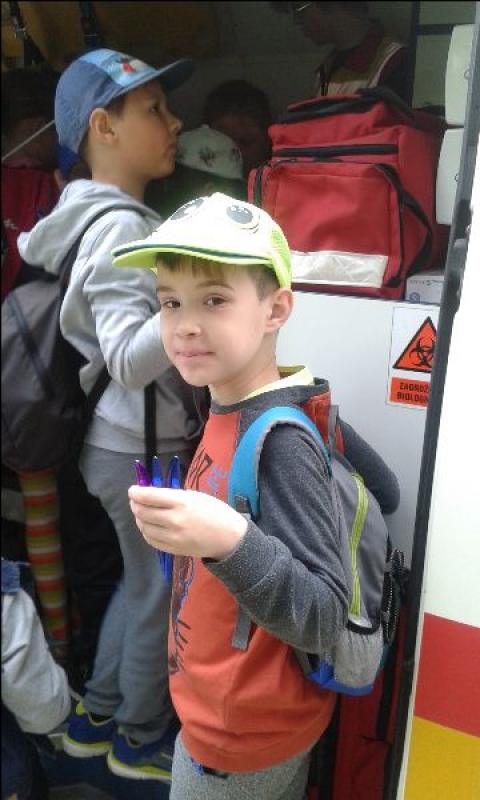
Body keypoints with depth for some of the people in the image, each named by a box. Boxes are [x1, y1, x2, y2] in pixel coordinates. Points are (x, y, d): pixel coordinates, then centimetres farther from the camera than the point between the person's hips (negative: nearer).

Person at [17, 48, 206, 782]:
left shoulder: (100, 220, 8)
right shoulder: (122, 227, -22)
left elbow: (32, 246, 25)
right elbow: (127, 359, -30)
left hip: (127, 443, 10)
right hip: (141, 451, -10)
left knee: (140, 584, 23)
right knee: (162, 595, 10)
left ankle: (94, 718, 42)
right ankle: (140, 740, 35)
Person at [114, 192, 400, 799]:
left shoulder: (279, 442, -31)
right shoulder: (234, 410, -7)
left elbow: (322, 622, -30)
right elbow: (384, 492, 1)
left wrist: (230, 540, -45)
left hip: (240, 740, -7)